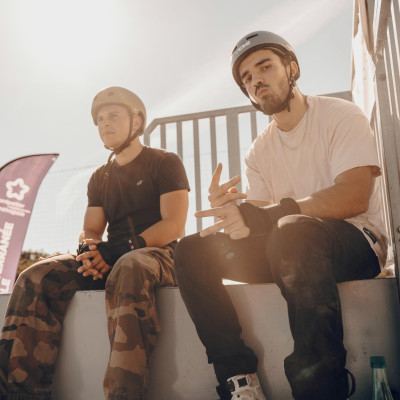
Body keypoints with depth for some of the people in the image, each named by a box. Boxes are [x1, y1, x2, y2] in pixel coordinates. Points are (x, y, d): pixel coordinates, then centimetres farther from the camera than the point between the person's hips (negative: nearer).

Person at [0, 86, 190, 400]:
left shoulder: (164, 162, 6)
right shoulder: (100, 178, 22)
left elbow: (174, 225, -7)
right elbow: (91, 230, 15)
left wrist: (118, 249, -19)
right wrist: (88, 248, -12)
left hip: (158, 254, -5)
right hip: (111, 260, 5)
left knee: (128, 270, -41)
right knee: (36, 277, -18)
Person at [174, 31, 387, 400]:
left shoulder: (340, 116, -3)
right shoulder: (259, 152, 14)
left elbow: (354, 197, -20)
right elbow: (260, 215, 5)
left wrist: (260, 216, -31)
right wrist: (233, 210, -21)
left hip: (356, 240, -5)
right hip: (288, 246, 6)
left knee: (292, 232, -40)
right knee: (192, 250, -12)